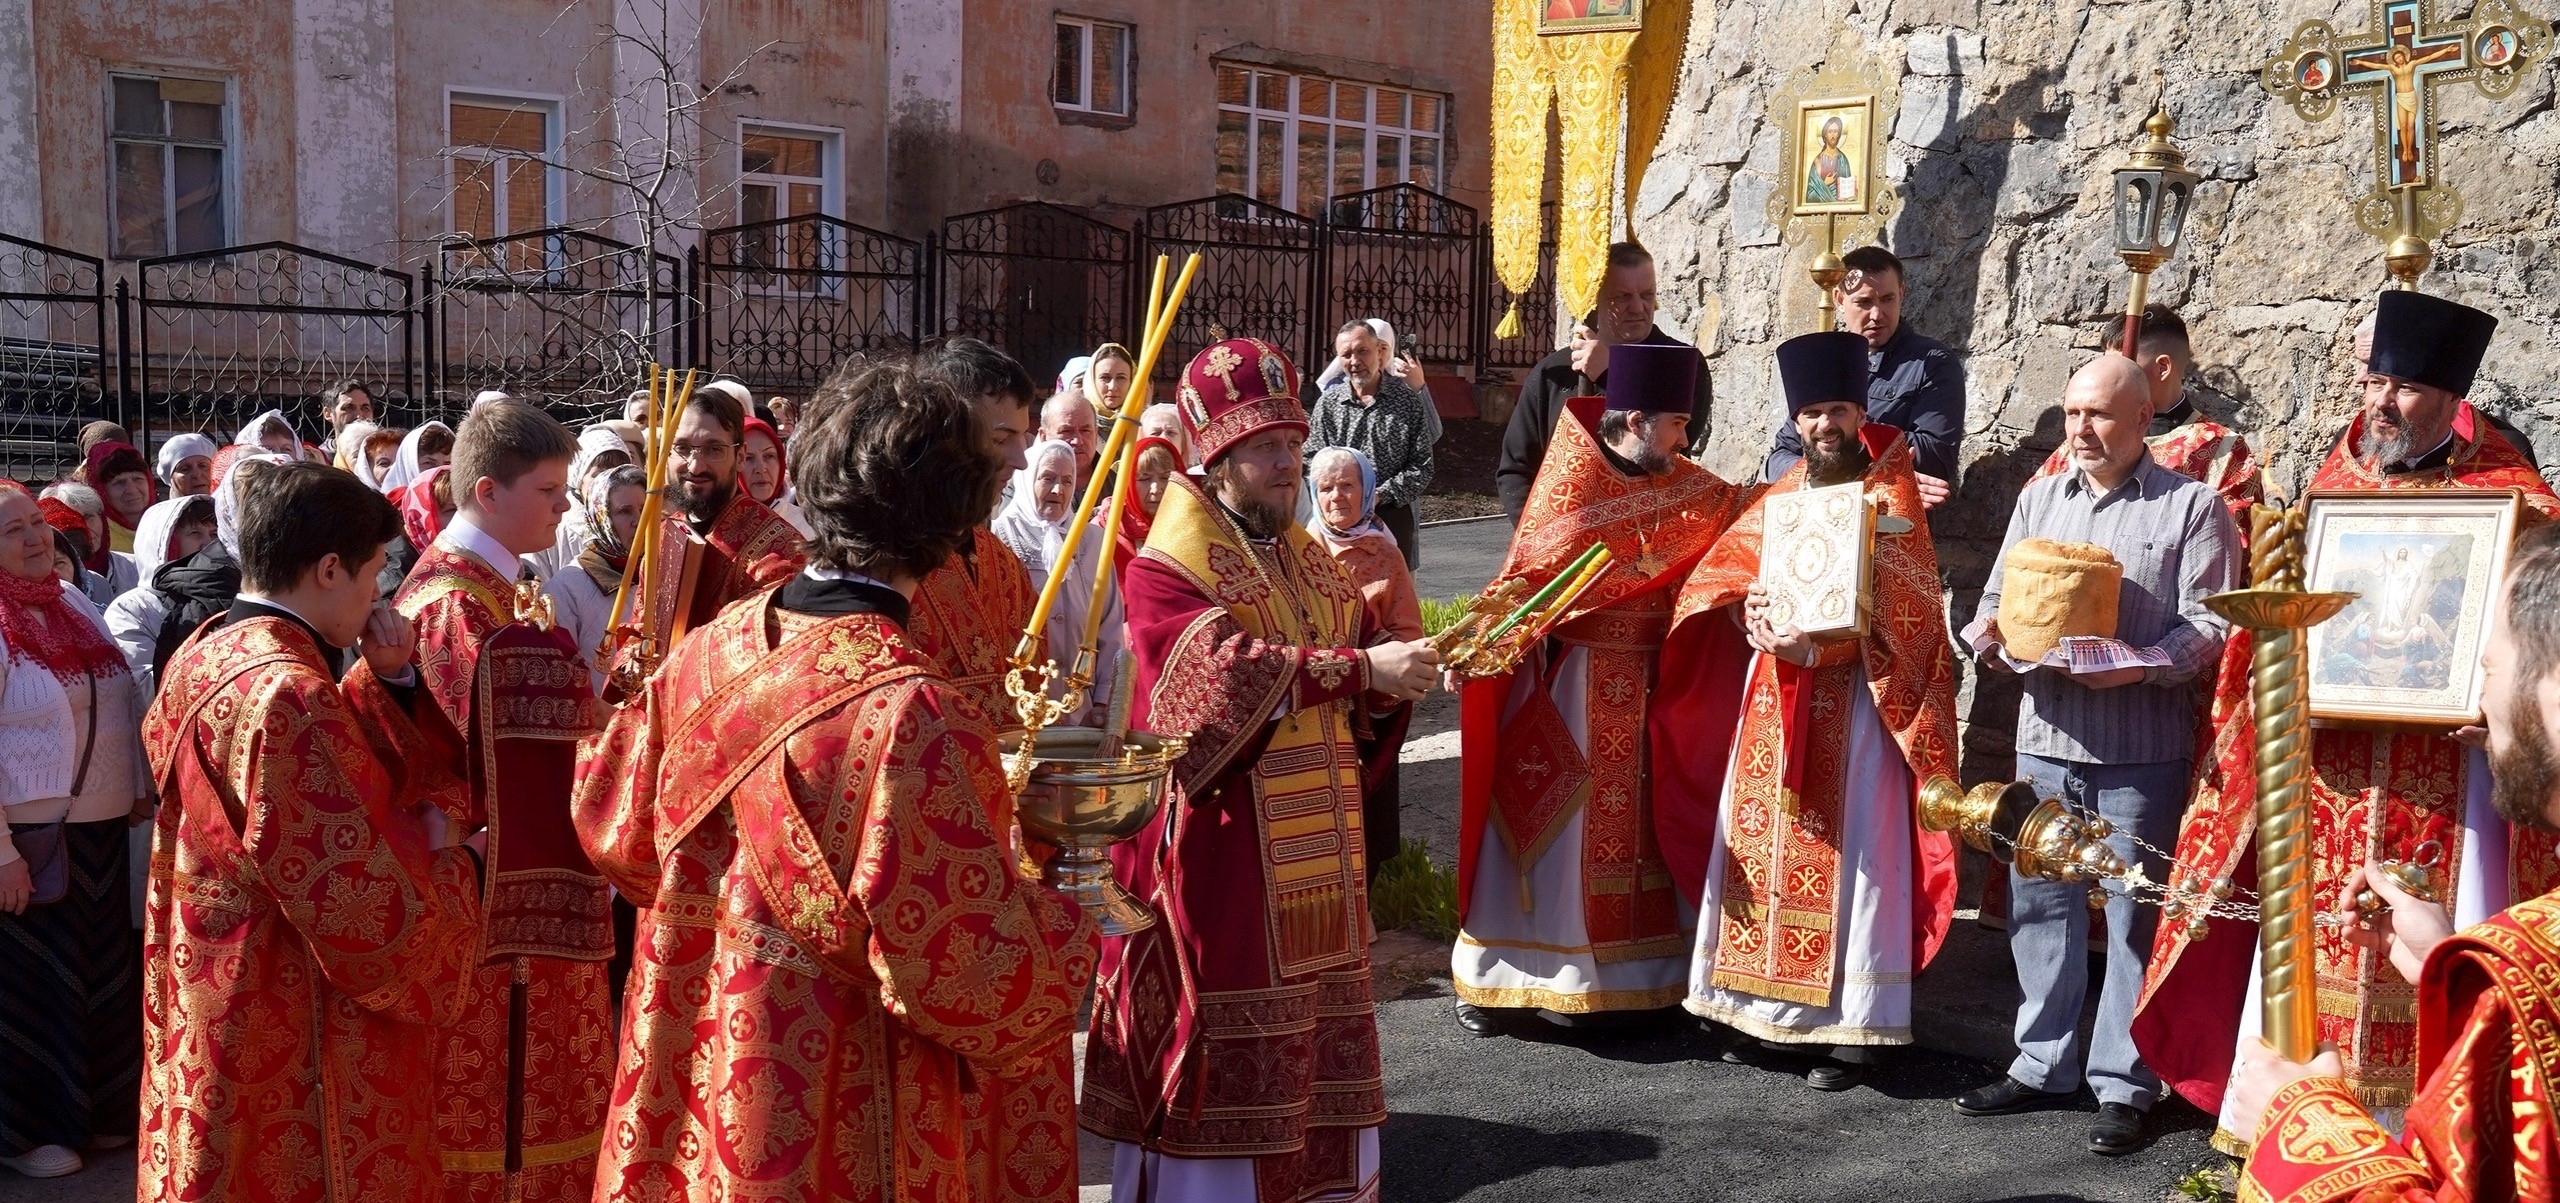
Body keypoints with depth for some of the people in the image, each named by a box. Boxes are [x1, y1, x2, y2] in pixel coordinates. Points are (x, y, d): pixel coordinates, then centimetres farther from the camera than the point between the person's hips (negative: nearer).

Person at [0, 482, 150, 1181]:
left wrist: (142, 785, 14)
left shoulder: (72, 603, 8)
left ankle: (99, 1110, 32)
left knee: (103, 973, 16)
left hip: (102, 828, 7)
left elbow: (127, 702, 17)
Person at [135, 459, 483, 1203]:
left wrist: (391, 683, -1)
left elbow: (357, 785, 11)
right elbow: (364, 905, -24)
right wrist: (458, 866, -7)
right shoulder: (285, 695, -25)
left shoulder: (204, 657, 5)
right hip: (297, 1043, -10)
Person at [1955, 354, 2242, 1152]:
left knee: (2135, 916, 2)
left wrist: (2141, 666, -23)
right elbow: (1998, 598, 15)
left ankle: (2124, 1085, 12)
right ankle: (2043, 1064, 23)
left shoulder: (2192, 506, 0)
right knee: (2040, 905, 10)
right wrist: (1989, 635, -7)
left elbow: (2211, 625, -7)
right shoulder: (2038, 499, 15)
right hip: (2044, 737, 5)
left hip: (2143, 750, -4)